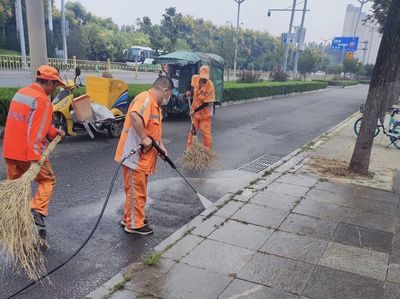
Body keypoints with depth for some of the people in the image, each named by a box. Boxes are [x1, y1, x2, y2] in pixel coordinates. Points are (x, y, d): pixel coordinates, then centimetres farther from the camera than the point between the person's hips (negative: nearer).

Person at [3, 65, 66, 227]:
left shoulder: (20, 92, 12)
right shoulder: (43, 100, -15)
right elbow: (36, 130, -24)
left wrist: (54, 132, 11)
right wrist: (35, 157, -26)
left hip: (9, 151, 8)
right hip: (30, 152, -7)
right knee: (47, 179, 10)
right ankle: (37, 211, -2)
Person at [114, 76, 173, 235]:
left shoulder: (155, 104, 17)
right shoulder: (145, 99, -17)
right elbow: (134, 116, -37)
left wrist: (160, 145, 12)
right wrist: (144, 138, -30)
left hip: (144, 156, 10)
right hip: (135, 155, -10)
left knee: (139, 190, 21)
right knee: (136, 191, 1)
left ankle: (130, 218, 35)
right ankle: (134, 224, 14)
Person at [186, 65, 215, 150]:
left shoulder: (210, 86, -26)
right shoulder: (195, 78, -12)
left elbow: (206, 103, -23)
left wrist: (195, 111, -23)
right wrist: (190, 91, -4)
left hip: (204, 112, -5)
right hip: (194, 110, 5)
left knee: (206, 132, 1)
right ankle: (189, 148, 29)